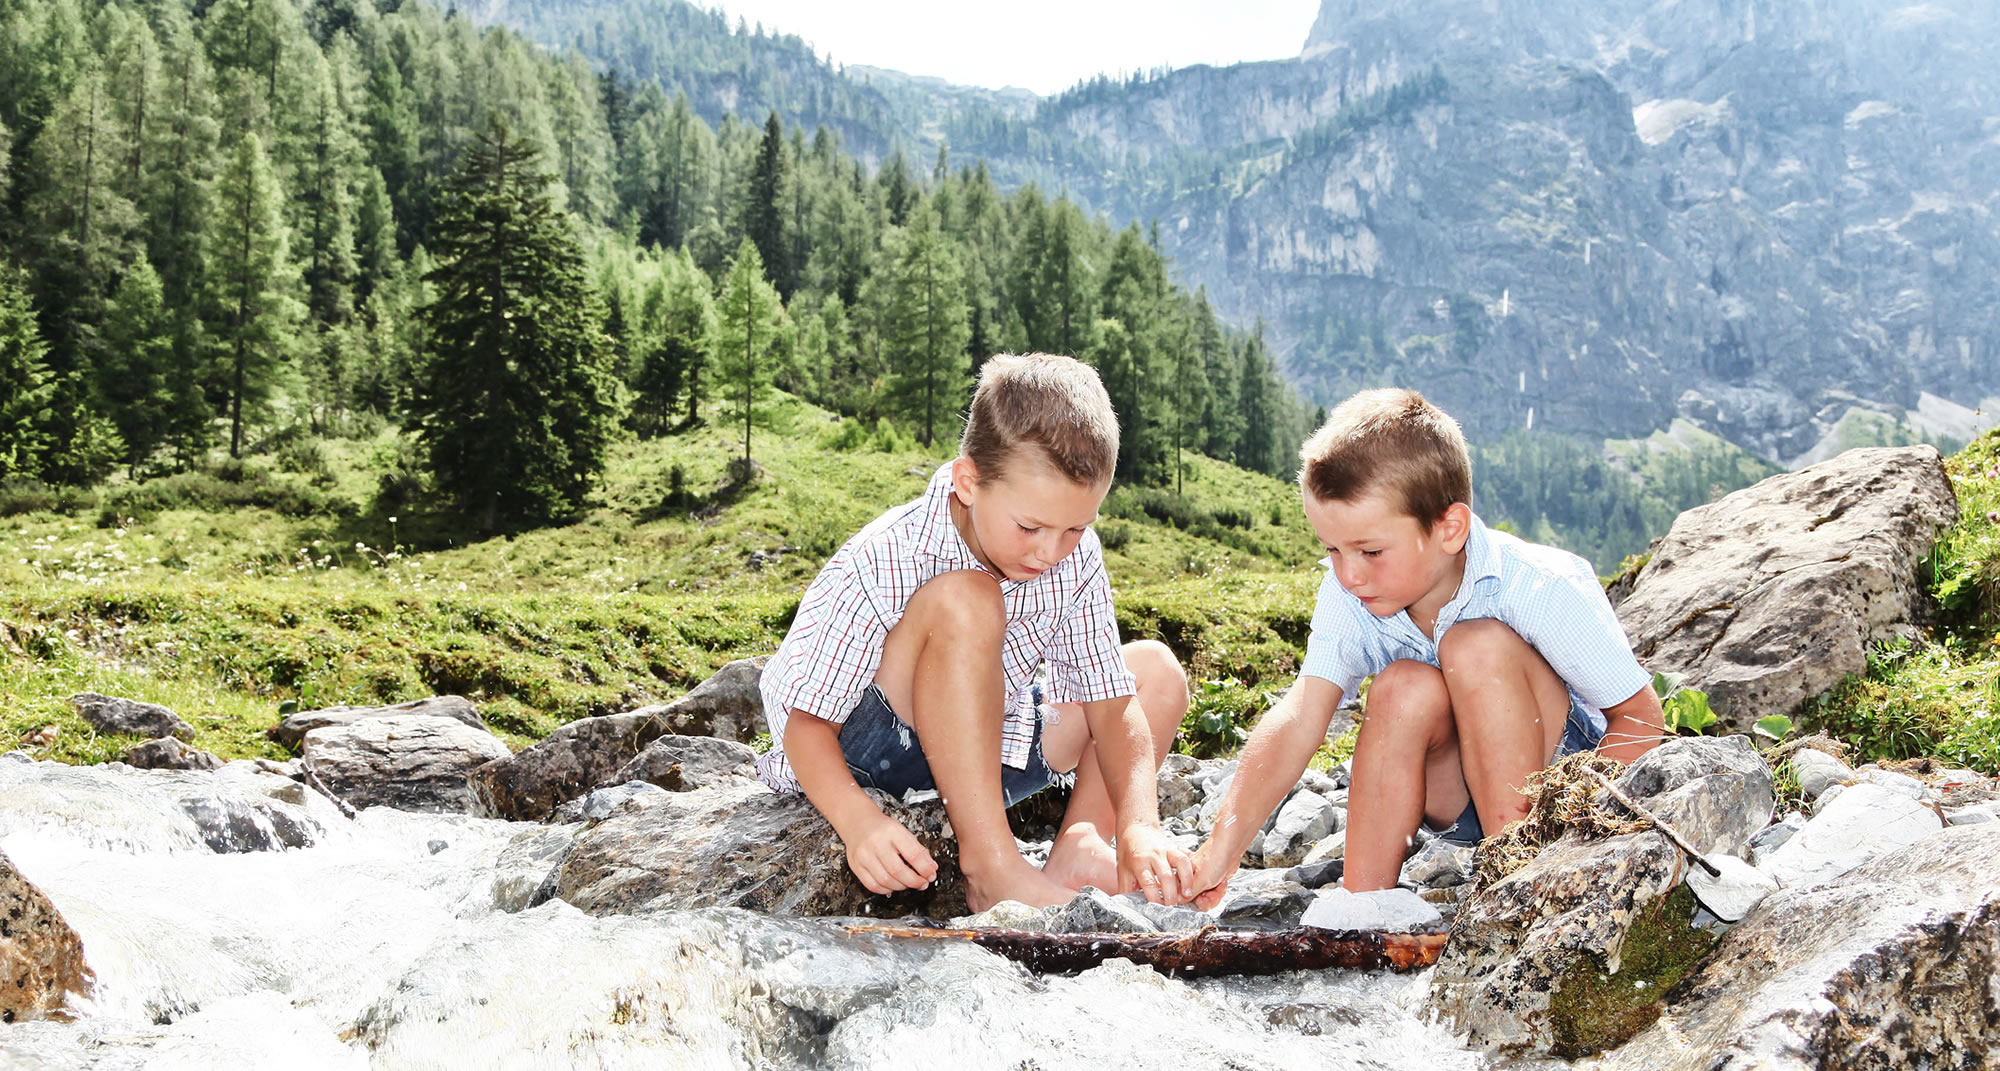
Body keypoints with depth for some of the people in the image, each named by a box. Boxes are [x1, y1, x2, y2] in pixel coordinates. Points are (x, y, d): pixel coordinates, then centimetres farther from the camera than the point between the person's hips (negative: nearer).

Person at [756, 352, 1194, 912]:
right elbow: (806, 717, -25)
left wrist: (1139, 825, -28)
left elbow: (1109, 699, -11)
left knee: (1156, 668, 1)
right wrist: (857, 818, -45)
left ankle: (1080, 846, -17)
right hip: (865, 763, -6)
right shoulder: (882, 565, -27)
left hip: (985, 756, 6)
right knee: (963, 602, -33)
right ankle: (990, 867, -32)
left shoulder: (1076, 557, -11)